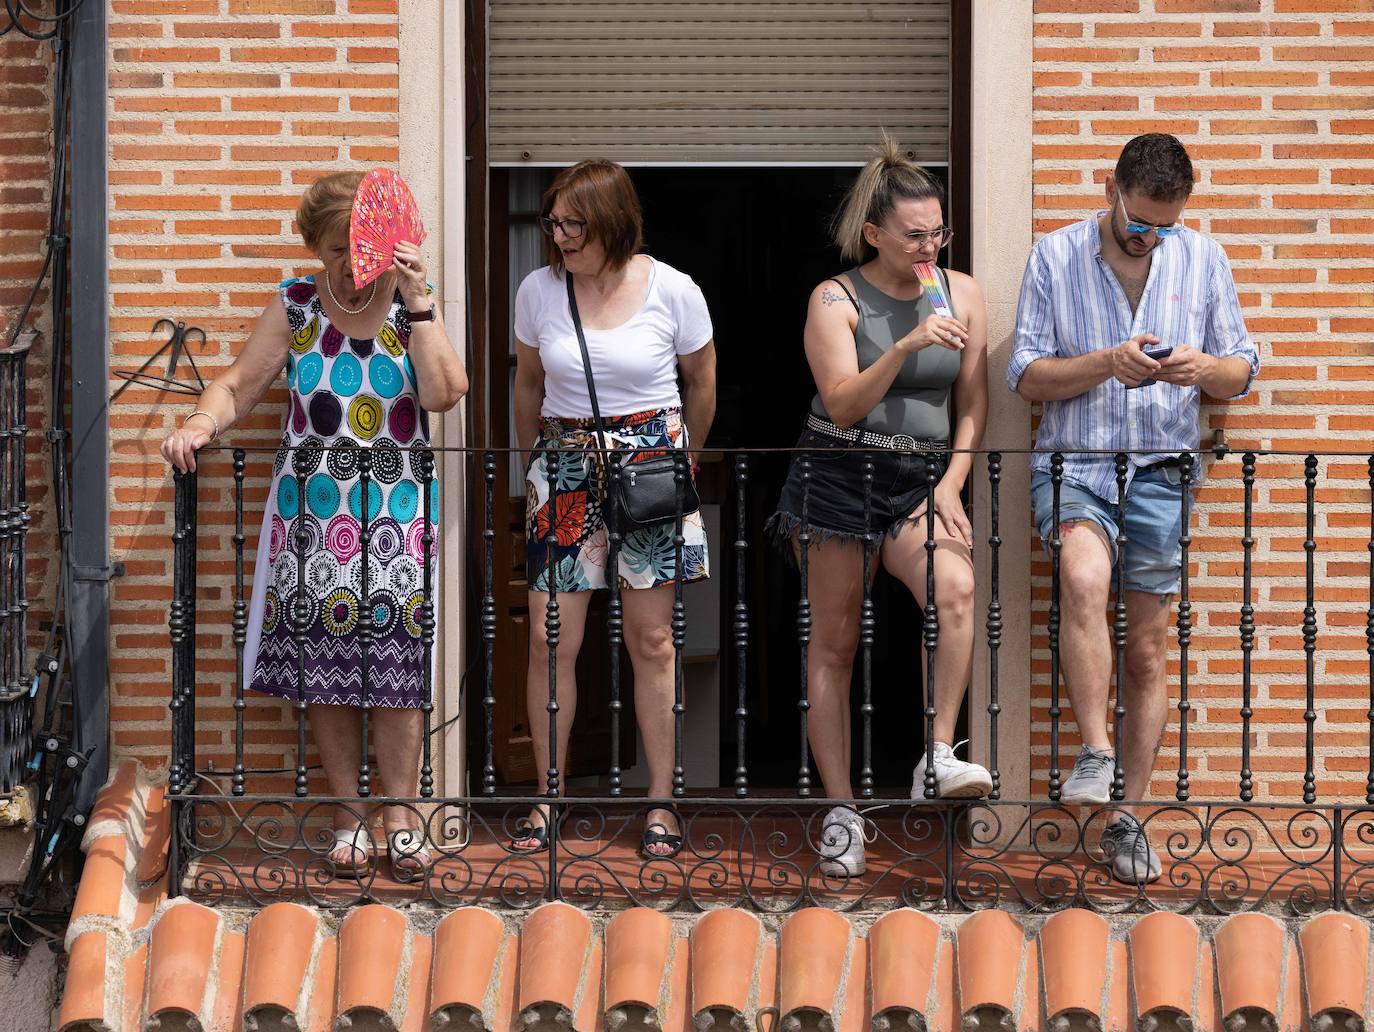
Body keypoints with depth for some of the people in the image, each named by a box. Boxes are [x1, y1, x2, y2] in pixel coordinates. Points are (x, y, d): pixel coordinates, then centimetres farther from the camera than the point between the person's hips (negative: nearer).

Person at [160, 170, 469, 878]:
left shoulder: (415, 304, 4)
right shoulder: (295, 306, 7)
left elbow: (443, 394, -11)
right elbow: (238, 386, 3)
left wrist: (418, 302, -14)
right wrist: (201, 423, -17)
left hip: (397, 513, -1)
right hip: (313, 511, 1)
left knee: (397, 665, -3)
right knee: (324, 670, 1)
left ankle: (399, 814, 8)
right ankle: (348, 815, 13)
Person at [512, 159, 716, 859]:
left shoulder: (673, 292, -6)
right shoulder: (538, 290, 0)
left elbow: (701, 386, 9)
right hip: (565, 467, 2)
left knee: (652, 641, 1)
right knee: (551, 642, -3)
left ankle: (660, 802, 8)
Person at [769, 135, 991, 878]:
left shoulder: (962, 294, 5)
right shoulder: (836, 300, -5)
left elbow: (972, 404, 10)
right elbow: (843, 404, -16)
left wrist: (952, 484, -1)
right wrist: (905, 347, -28)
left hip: (920, 484, 2)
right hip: (837, 479, -2)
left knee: (956, 587, -28)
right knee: (833, 644, 0)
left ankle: (939, 759, -26)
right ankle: (841, 810, 6)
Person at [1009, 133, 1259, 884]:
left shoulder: (1203, 260, 7)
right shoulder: (1055, 258, 1)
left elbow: (1241, 373, 11)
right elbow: (1026, 376, -1)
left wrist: (1205, 369, -12)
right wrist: (1105, 364, -17)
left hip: (1161, 471, 2)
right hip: (1073, 462, -2)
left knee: (1148, 651, 4)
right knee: (1084, 578, -33)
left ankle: (1125, 817, 13)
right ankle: (1097, 755, -26)